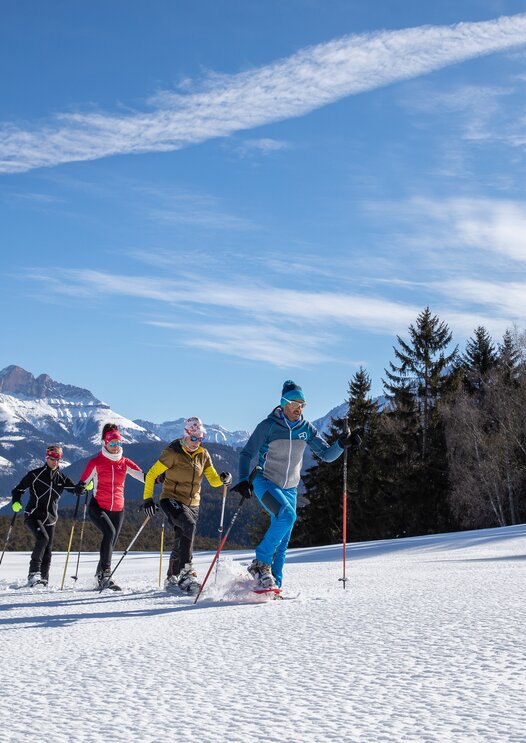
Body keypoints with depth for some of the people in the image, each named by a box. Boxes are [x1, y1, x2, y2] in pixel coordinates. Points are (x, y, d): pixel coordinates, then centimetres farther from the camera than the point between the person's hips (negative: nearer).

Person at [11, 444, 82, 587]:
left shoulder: (61, 477, 8)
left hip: (50, 517, 5)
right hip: (33, 515, -4)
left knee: (48, 549, 5)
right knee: (42, 538, -28)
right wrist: (16, 502, -14)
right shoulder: (35, 474, -3)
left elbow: (75, 489, 2)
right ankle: (33, 572, -22)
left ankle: (43, 580, 16)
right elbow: (18, 490, 3)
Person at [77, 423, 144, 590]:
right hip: (98, 507, -4)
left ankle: (100, 575, 30)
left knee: (111, 543, 9)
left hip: (117, 509, 4)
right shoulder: (96, 462, -3)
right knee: (110, 532, -28)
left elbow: (143, 476, -4)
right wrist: (81, 487, -18)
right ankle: (105, 574, -27)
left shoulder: (124, 462, 5)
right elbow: (83, 481, 4)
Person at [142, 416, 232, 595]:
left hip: (192, 504, 6)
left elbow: (213, 480, 2)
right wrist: (148, 498, -13)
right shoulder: (173, 453, -11)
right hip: (172, 499, -6)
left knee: (181, 542, 9)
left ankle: (172, 579, 27)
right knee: (189, 526, -31)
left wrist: (223, 479, -21)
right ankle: (186, 571, -29)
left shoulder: (203, 455, 5)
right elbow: (151, 475, -8)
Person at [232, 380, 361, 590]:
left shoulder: (306, 429, 2)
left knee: (282, 541, 4)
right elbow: (247, 454, -6)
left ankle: (273, 583, 14)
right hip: (265, 482, -5)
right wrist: (243, 480, -20)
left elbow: (326, 455, 3)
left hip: (289, 489, 5)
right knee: (287, 515, -30)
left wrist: (342, 444, -16)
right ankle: (260, 563, -19)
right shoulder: (268, 426, -10)